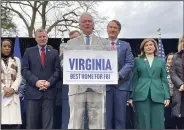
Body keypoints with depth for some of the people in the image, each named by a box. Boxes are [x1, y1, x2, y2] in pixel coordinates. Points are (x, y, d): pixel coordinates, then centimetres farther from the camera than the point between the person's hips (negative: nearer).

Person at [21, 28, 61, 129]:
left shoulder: (54, 52, 13)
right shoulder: (28, 51, 11)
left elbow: (58, 70, 5)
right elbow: (24, 70, 2)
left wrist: (49, 82, -11)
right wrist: (36, 82, -11)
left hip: (49, 92, 1)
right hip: (33, 91, 0)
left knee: (48, 123, 1)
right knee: (31, 123, 2)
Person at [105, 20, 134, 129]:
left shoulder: (126, 45, 11)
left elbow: (130, 63, -1)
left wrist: (119, 75, -14)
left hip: (121, 84, 0)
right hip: (105, 84, 0)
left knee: (120, 117, 2)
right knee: (107, 116, 3)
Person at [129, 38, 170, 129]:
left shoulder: (161, 61, 15)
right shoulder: (137, 60, 10)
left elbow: (164, 80, 11)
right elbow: (134, 79, 7)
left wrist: (167, 96, 1)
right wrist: (131, 96, 0)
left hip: (157, 96, 1)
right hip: (141, 96, -1)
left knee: (158, 123, -1)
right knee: (143, 123, -1)